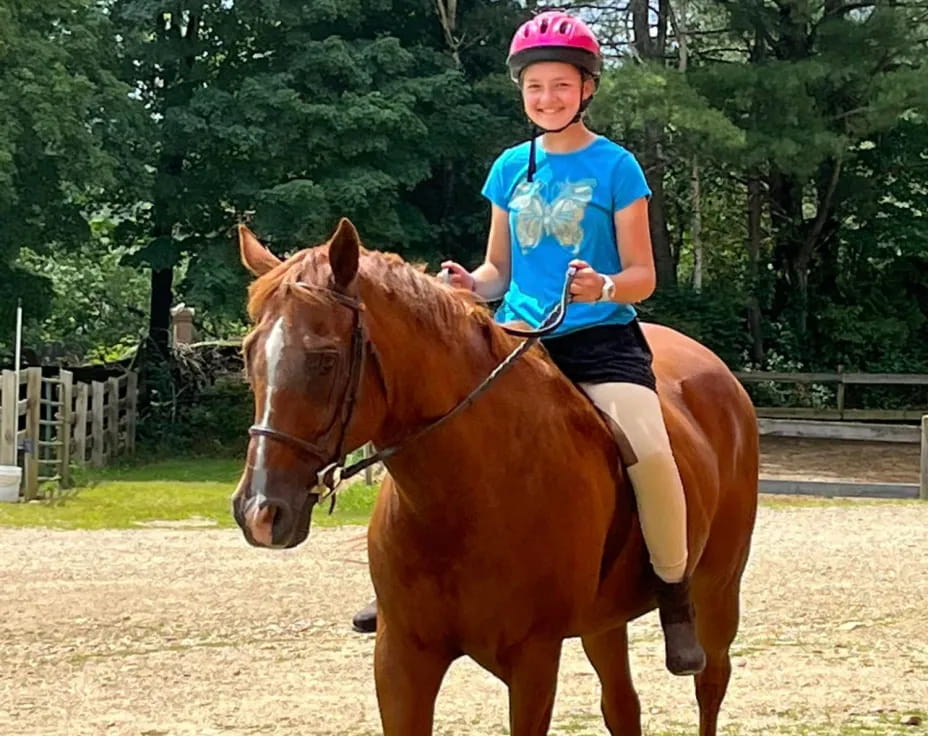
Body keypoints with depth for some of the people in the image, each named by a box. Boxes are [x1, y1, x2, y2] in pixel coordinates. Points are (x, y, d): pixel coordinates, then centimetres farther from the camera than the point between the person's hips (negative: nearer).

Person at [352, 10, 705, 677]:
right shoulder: (511, 168, 11)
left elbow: (642, 275, -2)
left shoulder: (616, 167, -1)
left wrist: (607, 287, -25)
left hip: (601, 339, -4)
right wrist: (472, 284, -6)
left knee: (649, 450, -29)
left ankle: (676, 599, -9)